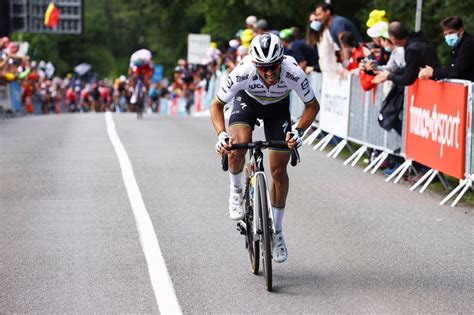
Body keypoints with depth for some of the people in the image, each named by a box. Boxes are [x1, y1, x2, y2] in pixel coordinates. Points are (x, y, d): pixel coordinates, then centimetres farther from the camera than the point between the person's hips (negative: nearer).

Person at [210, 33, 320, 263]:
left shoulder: (293, 73, -37)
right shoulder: (243, 72, -38)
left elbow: (312, 106, -21)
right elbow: (217, 105, -24)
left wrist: (298, 132, -37)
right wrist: (221, 135, -40)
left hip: (278, 106, 1)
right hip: (248, 100, -1)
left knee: (279, 170, -4)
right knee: (238, 145, -30)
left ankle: (277, 231, 13)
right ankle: (236, 191, 0)